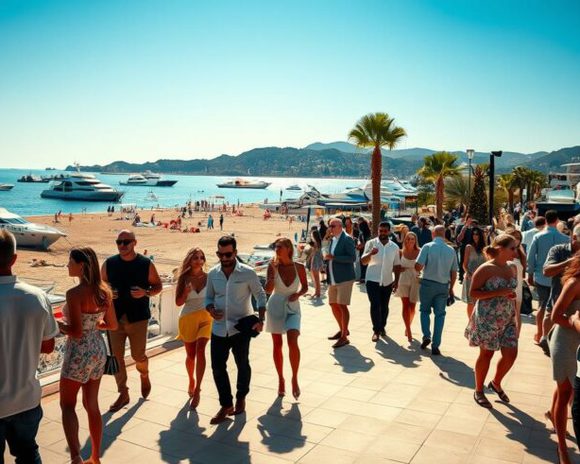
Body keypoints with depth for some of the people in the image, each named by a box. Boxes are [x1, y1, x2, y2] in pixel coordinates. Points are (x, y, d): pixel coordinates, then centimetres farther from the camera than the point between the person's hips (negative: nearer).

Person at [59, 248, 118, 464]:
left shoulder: (75, 293, -20)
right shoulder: (104, 291, 1)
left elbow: (76, 331, -22)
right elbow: (112, 325, 8)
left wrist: (58, 325, -5)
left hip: (79, 353, -7)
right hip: (99, 350, 7)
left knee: (67, 405, 9)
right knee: (92, 405, 17)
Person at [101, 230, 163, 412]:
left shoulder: (146, 264, -4)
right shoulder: (109, 264, 1)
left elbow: (158, 286, 4)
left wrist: (146, 292, -16)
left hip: (138, 317, -2)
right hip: (115, 317, 2)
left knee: (138, 355, 5)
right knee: (117, 356, 3)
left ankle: (144, 375, 40)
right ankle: (123, 394, 19)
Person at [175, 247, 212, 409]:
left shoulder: (209, 278, -3)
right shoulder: (184, 279, -2)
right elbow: (178, 302, -3)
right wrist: (186, 291, -19)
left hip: (206, 317, -1)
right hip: (188, 318, 1)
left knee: (200, 350, -21)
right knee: (190, 355, 11)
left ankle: (197, 390, -15)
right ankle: (191, 381, 39)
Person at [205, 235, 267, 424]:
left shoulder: (248, 273, -11)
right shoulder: (212, 273, 0)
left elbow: (260, 295, -2)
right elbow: (209, 297, 11)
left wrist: (260, 319, -12)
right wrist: (210, 309, -11)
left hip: (241, 328, -3)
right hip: (219, 328, 3)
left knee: (242, 365, 13)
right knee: (217, 367, 4)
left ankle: (241, 397, 36)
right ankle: (226, 405, 19)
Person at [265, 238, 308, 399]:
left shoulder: (299, 267, -6)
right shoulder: (273, 266, -7)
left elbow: (305, 286, 9)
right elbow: (268, 290, -14)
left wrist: (298, 294, -11)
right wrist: (273, 270, -21)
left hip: (292, 309, -1)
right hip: (275, 307, 1)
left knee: (293, 342, -18)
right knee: (277, 345, 9)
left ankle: (295, 378, 0)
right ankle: (281, 379, 25)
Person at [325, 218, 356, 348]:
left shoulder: (347, 239, -10)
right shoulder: (332, 239, 13)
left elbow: (352, 258, -18)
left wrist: (333, 257, -22)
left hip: (344, 278, -8)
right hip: (333, 279, 8)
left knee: (342, 306, -8)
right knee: (334, 305, 14)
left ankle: (344, 337, -2)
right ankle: (342, 329, 32)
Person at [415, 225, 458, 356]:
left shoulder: (428, 247, -9)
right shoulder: (451, 250, 2)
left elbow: (418, 266, -14)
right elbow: (454, 272, 7)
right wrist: (451, 288, 17)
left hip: (428, 283, -2)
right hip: (444, 286, 2)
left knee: (425, 311, 17)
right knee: (440, 314, 8)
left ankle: (426, 336, 1)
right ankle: (435, 346, 7)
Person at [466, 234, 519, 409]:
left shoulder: (512, 268, 6)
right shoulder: (486, 269, -14)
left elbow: (513, 294, 15)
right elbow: (473, 293, -14)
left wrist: (517, 317, 11)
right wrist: (499, 292, -23)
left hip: (507, 318, 6)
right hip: (487, 318, -6)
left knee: (511, 354, 3)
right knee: (486, 353, 5)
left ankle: (496, 383, 31)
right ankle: (479, 391, 24)